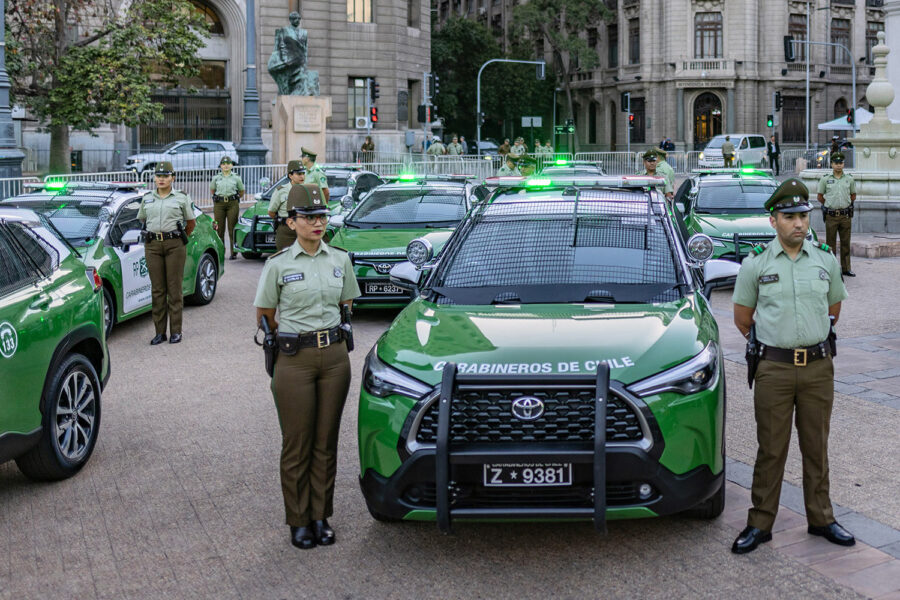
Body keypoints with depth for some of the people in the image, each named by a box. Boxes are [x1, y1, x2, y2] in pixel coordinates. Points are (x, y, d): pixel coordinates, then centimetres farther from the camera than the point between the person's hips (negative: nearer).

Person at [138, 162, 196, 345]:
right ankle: (159, 332, 8)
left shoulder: (181, 198, 4)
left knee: (175, 289, -2)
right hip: (152, 245, 3)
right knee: (157, 289, 3)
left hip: (174, 245, -2)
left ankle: (176, 331, 5)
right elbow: (142, 219, 25)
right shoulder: (147, 199, 12)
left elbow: (191, 222, 12)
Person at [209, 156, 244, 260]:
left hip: (232, 204, -1)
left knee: (232, 228, -3)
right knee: (219, 228, 1)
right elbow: (212, 190, 23)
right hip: (219, 204, 1)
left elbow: (241, 192, 16)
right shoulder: (216, 178, 7)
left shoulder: (236, 177, 4)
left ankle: (234, 252, 3)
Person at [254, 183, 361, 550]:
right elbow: (264, 315, 5)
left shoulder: (340, 260, 6)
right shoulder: (278, 264, -4)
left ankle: (321, 516, 21)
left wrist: (328, 331, 12)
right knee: (297, 444, 4)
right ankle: (299, 521, 16)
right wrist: (295, 334, 10)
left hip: (335, 355, 3)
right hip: (294, 359, -3)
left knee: (326, 441, 9)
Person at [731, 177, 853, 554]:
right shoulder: (755, 264, -2)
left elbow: (833, 308, 19)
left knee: (816, 447, 11)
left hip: (818, 366, 2)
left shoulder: (825, 260, 5)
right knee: (771, 449, 2)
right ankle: (760, 524, 11)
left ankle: (821, 519, 24)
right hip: (774, 368, -2)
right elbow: (742, 317, 7)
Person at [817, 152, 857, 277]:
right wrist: (829, 205, 10)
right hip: (831, 216, -2)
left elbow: (853, 195, 18)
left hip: (845, 215, 2)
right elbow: (819, 196, 10)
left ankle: (846, 268, 13)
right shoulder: (825, 179, 2)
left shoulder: (849, 179, 7)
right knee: (830, 243, 2)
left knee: (846, 243, 6)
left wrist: (848, 205, 12)